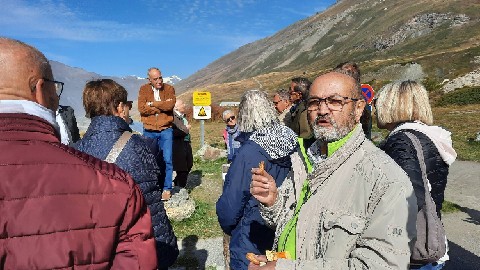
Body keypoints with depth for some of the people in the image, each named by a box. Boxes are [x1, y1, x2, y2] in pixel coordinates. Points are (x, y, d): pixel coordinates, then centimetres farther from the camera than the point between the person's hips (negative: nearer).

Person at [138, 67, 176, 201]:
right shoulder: (144, 89, 3)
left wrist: (153, 104, -9)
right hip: (149, 131, 2)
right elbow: (141, 108, -11)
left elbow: (170, 105, -16)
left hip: (166, 130, -1)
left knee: (167, 160, -3)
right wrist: (161, 107, -13)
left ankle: (167, 188, 9)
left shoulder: (169, 89, 2)